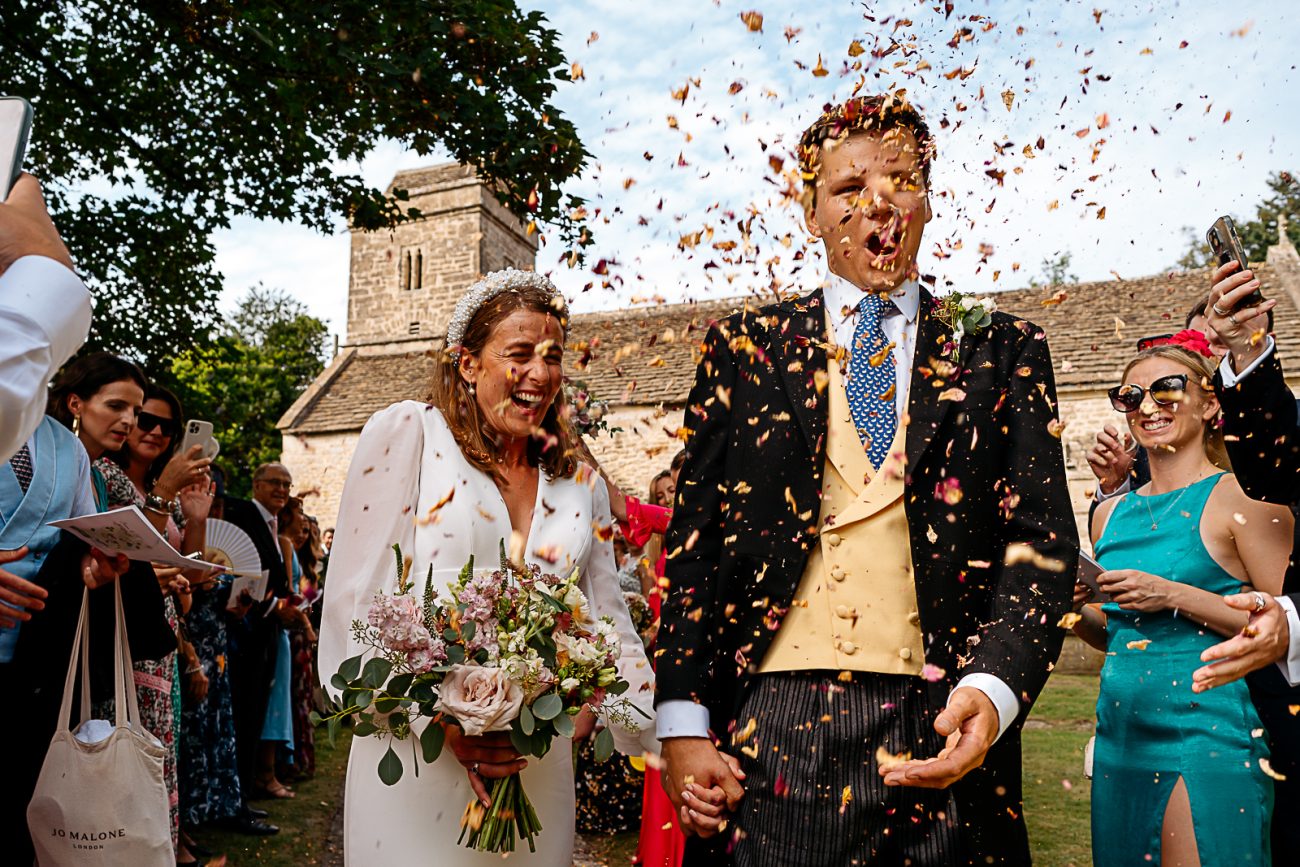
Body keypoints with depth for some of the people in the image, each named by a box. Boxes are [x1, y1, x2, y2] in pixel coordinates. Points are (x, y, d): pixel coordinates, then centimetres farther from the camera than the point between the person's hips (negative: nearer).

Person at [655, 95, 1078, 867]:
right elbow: (695, 535, 3)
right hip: (769, 725, 0)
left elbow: (1040, 538, 2)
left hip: (939, 733, 1)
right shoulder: (744, 347, 7)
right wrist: (683, 721, -4)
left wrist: (993, 690, -14)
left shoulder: (1001, 351, 8)